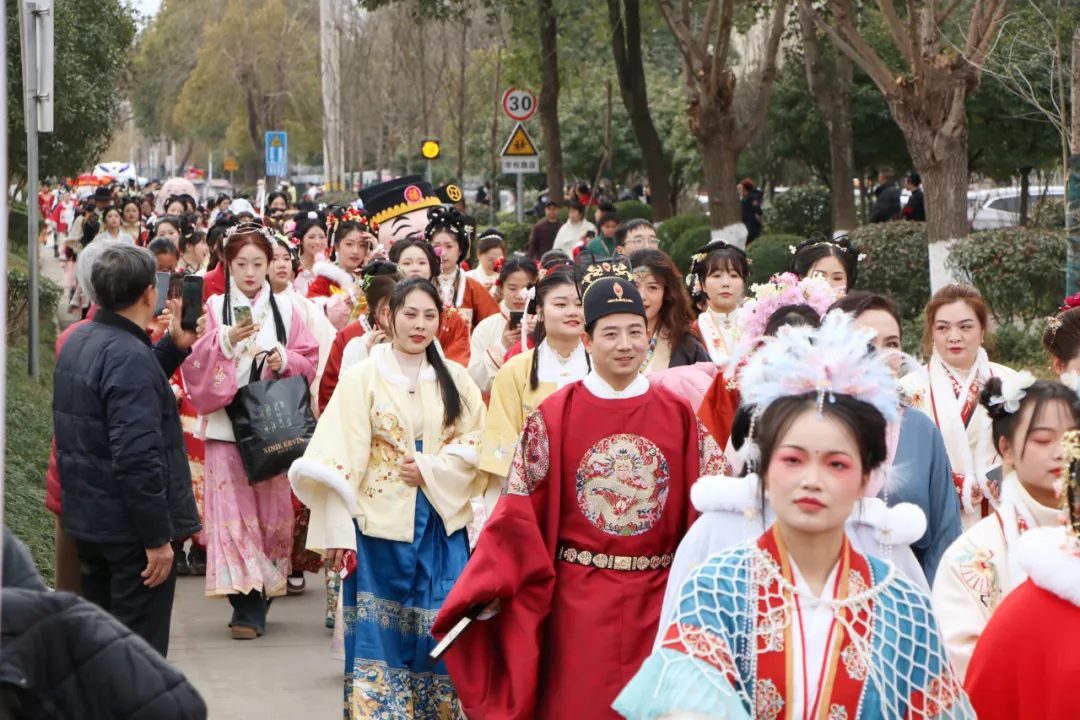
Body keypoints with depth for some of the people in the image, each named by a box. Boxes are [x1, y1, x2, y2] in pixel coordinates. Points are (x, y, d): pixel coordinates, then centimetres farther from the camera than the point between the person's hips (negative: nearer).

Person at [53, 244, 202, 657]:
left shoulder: (78, 342, 6)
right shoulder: (130, 356, -23)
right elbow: (137, 456, -28)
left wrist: (173, 346, 12)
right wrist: (158, 537, -23)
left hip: (87, 518, 9)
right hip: (130, 529, -9)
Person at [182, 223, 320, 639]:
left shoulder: (284, 309, 10)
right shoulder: (214, 308, 5)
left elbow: (310, 360, 10)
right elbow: (194, 365, -3)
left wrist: (286, 361, -10)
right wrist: (226, 341, -18)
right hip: (227, 422, -2)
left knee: (272, 508, 0)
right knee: (232, 508, -9)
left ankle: (253, 606, 8)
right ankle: (246, 602, -6)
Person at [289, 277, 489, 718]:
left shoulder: (455, 379, 9)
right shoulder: (362, 379, -2)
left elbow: (475, 444, 6)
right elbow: (340, 460, -7)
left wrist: (429, 468, -10)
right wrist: (336, 533, -14)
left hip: (442, 524, 3)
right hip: (380, 525, -3)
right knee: (380, 636, 0)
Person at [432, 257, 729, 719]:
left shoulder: (678, 416, 2)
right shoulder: (553, 417, -3)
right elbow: (519, 514, -5)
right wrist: (486, 593, -13)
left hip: (656, 601, 2)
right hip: (580, 604, -2)